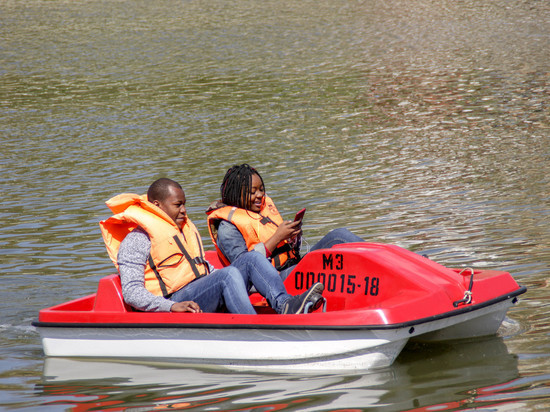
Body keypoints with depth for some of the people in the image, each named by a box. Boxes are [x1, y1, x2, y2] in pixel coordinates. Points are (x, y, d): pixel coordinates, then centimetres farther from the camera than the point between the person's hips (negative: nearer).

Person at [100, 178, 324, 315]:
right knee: (228, 275, -31)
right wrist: (172, 306, -26)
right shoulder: (136, 240, -2)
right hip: (174, 298, -9)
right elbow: (131, 293, -12)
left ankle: (284, 304, -32)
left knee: (250, 259, -7)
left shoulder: (185, 229, 28)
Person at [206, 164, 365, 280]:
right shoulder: (227, 227, -4)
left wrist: (294, 237, -1)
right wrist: (277, 238, -18)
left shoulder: (266, 206, 20)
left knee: (338, 235, -9)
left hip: (295, 266, 8)